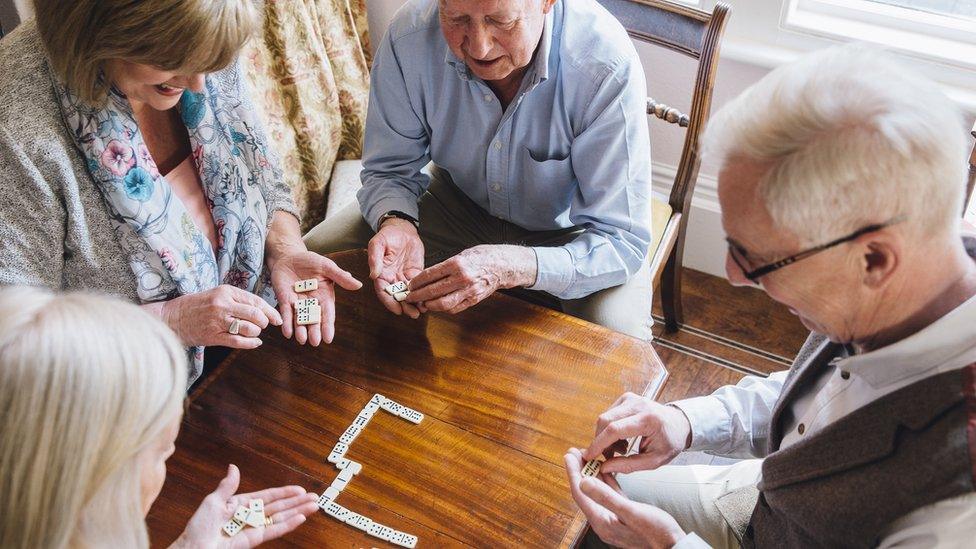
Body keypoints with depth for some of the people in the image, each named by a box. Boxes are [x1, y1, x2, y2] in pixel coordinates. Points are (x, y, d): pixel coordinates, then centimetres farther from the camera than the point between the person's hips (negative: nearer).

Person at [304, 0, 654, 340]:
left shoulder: (609, 70, -33)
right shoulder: (410, 35, -23)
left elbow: (625, 242, -29)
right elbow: (389, 168, -8)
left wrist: (509, 266, -45)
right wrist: (397, 223, -31)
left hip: (568, 230, -3)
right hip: (458, 202, 4)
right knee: (317, 252, -9)